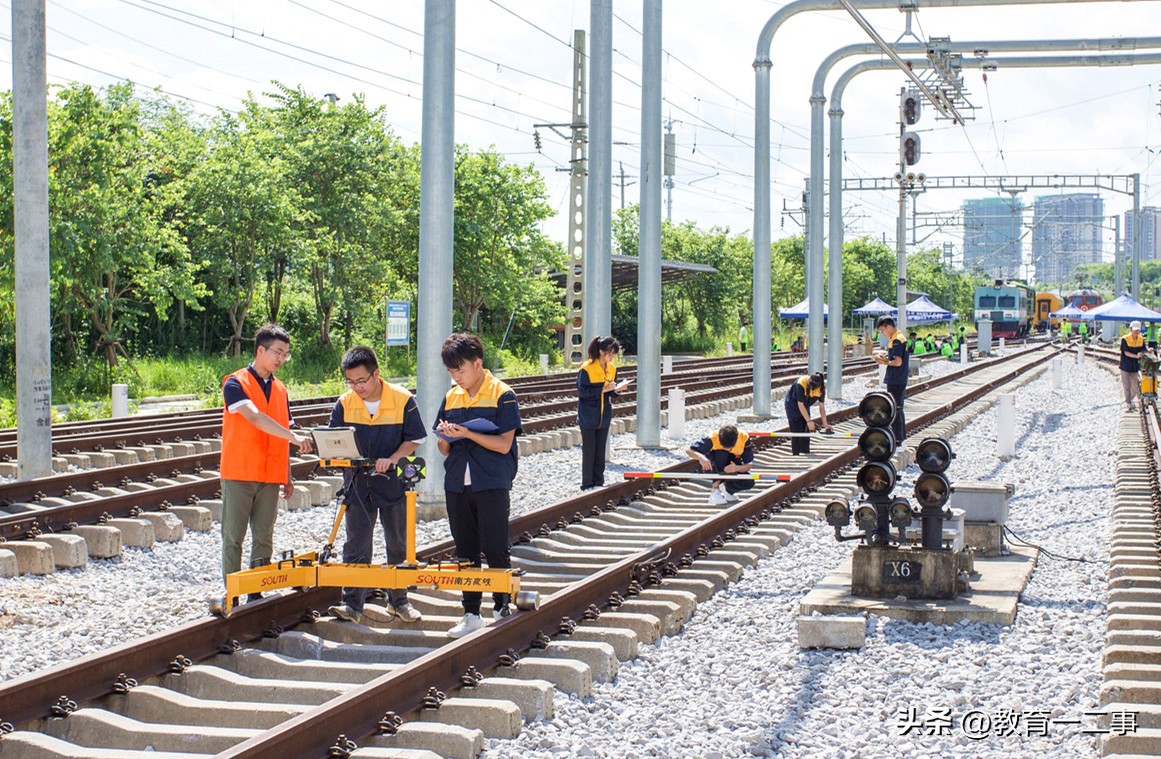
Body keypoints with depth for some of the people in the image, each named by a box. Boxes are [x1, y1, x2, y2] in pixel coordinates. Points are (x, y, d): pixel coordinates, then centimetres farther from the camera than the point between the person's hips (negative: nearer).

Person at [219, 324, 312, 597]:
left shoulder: (280, 389, 13)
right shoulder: (236, 384, -6)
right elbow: (255, 417, -23)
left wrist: (287, 477, 13)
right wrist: (293, 436, -31)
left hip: (270, 477, 5)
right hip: (238, 474, -5)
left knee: (264, 538, 5)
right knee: (233, 537, 0)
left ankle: (256, 593, 10)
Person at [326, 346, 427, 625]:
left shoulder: (402, 400, -11)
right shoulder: (344, 404, -3)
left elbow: (415, 438, -6)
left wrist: (392, 459, -22)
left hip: (393, 481, -1)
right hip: (357, 482, 1)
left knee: (398, 545, 10)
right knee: (355, 546, -2)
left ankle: (398, 601, 24)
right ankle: (352, 604, 0)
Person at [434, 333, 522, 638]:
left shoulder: (502, 395, -6)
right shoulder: (451, 398, 11)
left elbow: (504, 444, -12)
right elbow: (445, 450, 14)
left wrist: (467, 433, -20)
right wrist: (446, 436, -9)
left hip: (491, 484, -6)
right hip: (457, 484, 6)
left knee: (495, 549, -1)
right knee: (465, 550, 9)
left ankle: (503, 607, 11)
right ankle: (471, 613, 15)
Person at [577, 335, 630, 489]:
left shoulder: (611, 368, 4)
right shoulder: (587, 368, -16)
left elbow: (610, 393, 11)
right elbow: (582, 391, -18)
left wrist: (617, 389, -11)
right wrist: (603, 389, -23)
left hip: (604, 417, 6)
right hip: (588, 417, -6)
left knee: (600, 451, 10)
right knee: (588, 451, 0)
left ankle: (598, 483, 17)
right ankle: (587, 484, 8)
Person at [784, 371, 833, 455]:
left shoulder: (821, 388, -22)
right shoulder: (801, 384, -37)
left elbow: (821, 406, -15)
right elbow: (800, 405, -32)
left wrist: (825, 424, -21)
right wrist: (809, 421, -33)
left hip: (805, 406, 5)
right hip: (793, 404, -5)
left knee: (806, 429, 4)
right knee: (796, 430, -11)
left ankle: (806, 454, 12)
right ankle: (796, 455, -9)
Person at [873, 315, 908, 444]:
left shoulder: (896, 340, -17)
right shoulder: (897, 339, 14)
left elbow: (898, 362, -23)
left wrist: (885, 362, -9)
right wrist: (885, 358, 8)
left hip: (895, 382, -10)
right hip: (898, 380, 10)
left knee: (895, 409, -7)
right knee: (898, 409, 16)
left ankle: (897, 439, -6)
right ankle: (901, 436, 22)